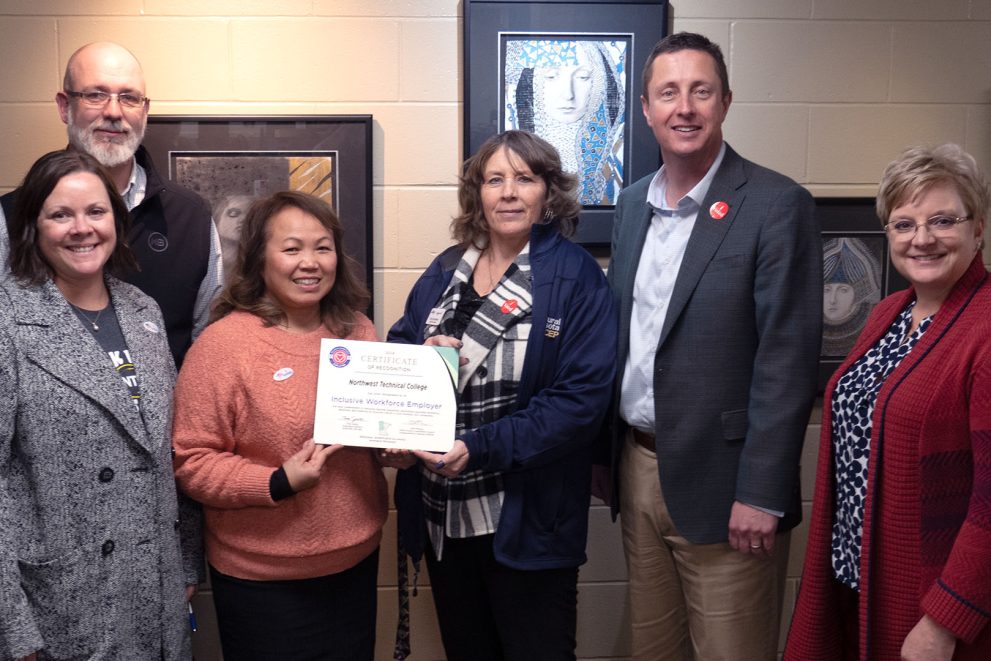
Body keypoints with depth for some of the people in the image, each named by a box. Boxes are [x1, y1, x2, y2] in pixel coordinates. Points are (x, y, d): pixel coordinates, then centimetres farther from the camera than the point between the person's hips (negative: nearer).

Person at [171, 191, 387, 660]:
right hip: (263, 576, -5)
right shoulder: (224, 342, -15)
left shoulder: (357, 329, 1)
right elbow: (191, 461, -14)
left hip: (357, 558, 5)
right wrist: (277, 483, -24)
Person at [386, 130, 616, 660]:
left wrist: (481, 448, -24)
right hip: (442, 516, 5)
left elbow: (582, 397, -17)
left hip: (529, 520, -4)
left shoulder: (575, 276, -9)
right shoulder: (444, 272, 7)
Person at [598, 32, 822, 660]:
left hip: (719, 483, -6)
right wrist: (603, 450, 13)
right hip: (637, 467, 6)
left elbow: (787, 359, -15)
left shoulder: (778, 205, -11)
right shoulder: (633, 202, 9)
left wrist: (761, 493, -17)